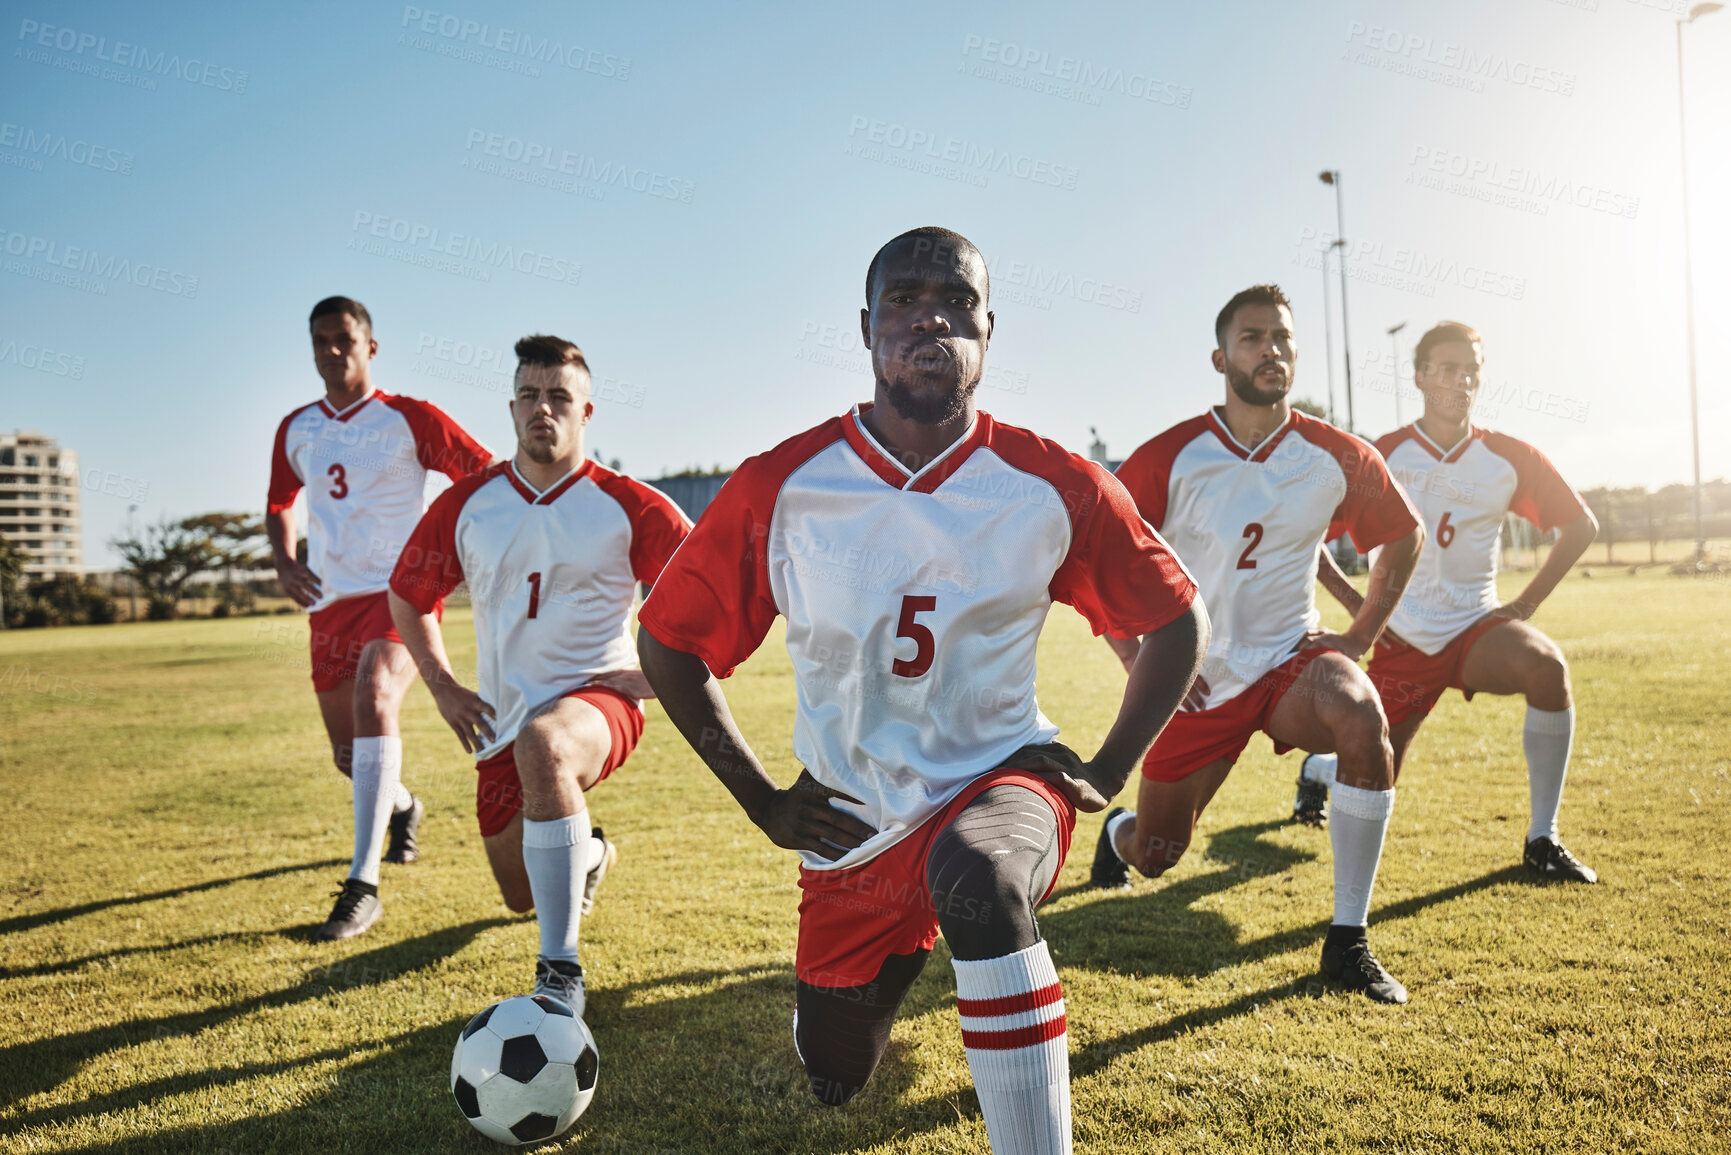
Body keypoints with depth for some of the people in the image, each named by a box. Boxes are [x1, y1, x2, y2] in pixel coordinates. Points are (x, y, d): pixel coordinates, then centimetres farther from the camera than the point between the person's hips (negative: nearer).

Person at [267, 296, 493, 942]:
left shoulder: (407, 419, -3)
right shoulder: (296, 430, 11)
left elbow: (486, 476, -2)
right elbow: (280, 502, 24)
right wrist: (284, 562, 5)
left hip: (400, 592, -6)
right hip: (330, 601, 6)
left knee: (374, 702, -31)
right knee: (347, 753, 13)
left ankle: (363, 885, -31)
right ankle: (402, 807, 49)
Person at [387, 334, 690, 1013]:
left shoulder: (628, 507, -7)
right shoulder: (466, 505, 3)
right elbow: (408, 596, 17)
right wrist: (443, 688, 8)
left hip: (597, 700, -4)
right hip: (503, 721, 5)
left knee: (541, 744, -41)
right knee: (522, 899, 12)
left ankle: (560, 974, -31)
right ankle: (589, 856, 51)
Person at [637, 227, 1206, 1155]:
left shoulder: (1052, 487, -11)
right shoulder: (780, 487, -12)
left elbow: (1177, 622, 4)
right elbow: (667, 643, 0)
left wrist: (1106, 773, -3)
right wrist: (761, 799, -2)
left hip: (998, 777, -2)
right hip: (849, 825, 3)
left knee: (980, 879, -40)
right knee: (834, 1080, 18)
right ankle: (907, 944, 50)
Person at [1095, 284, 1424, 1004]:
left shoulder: (1337, 457, -4)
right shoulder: (1169, 458, -11)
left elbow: (1404, 535, 14)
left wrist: (1360, 636, 5)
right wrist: (1136, 658, -10)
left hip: (1290, 658, 1)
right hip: (1196, 678, -1)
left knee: (1363, 722, -33)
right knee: (1156, 857, 6)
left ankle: (1347, 942, -18)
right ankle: (1120, 831, 49)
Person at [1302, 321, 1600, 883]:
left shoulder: (1511, 458, -1)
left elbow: (1581, 525, 9)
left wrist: (1526, 603, 1)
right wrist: (1358, 606, -5)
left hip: (1476, 625, 1)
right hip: (1403, 638, -1)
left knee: (1546, 666, -32)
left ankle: (1542, 839, -16)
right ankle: (1320, 767, 41)